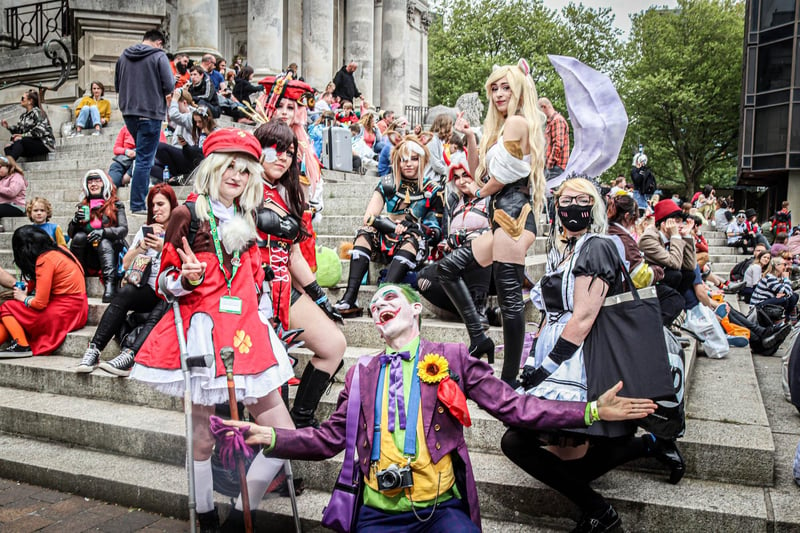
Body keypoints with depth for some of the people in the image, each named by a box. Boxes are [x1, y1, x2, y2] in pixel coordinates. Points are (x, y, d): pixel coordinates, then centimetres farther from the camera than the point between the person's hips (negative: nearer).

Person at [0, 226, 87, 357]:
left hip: (65, 313, -9)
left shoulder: (45, 260, -16)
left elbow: (40, 303, -15)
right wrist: (27, 291, 14)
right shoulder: (58, 249, 8)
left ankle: (22, 346, -7)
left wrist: (23, 298, 3)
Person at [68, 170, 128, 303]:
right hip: (88, 256, 3)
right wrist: (75, 221, -10)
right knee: (79, 236, -24)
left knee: (104, 242, -33)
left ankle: (110, 285, -52)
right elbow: (70, 233, 12)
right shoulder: (82, 206, 16)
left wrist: (103, 232, -25)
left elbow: (123, 229, -7)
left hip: (108, 252, -3)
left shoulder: (116, 205, 7)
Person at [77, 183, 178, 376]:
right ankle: (94, 349, -33)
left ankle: (129, 356, -48)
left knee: (159, 313, -35)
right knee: (125, 293, -28)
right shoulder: (146, 229, 20)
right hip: (147, 291, 4)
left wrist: (164, 248, -16)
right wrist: (143, 244, -1)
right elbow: (126, 264, 13)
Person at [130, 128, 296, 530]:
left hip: (246, 329, 5)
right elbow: (166, 280, 0)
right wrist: (189, 278, -20)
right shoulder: (189, 213, 0)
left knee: (283, 433, -1)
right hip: (202, 329, -5)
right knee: (202, 437, 5)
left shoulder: (245, 219, 16)